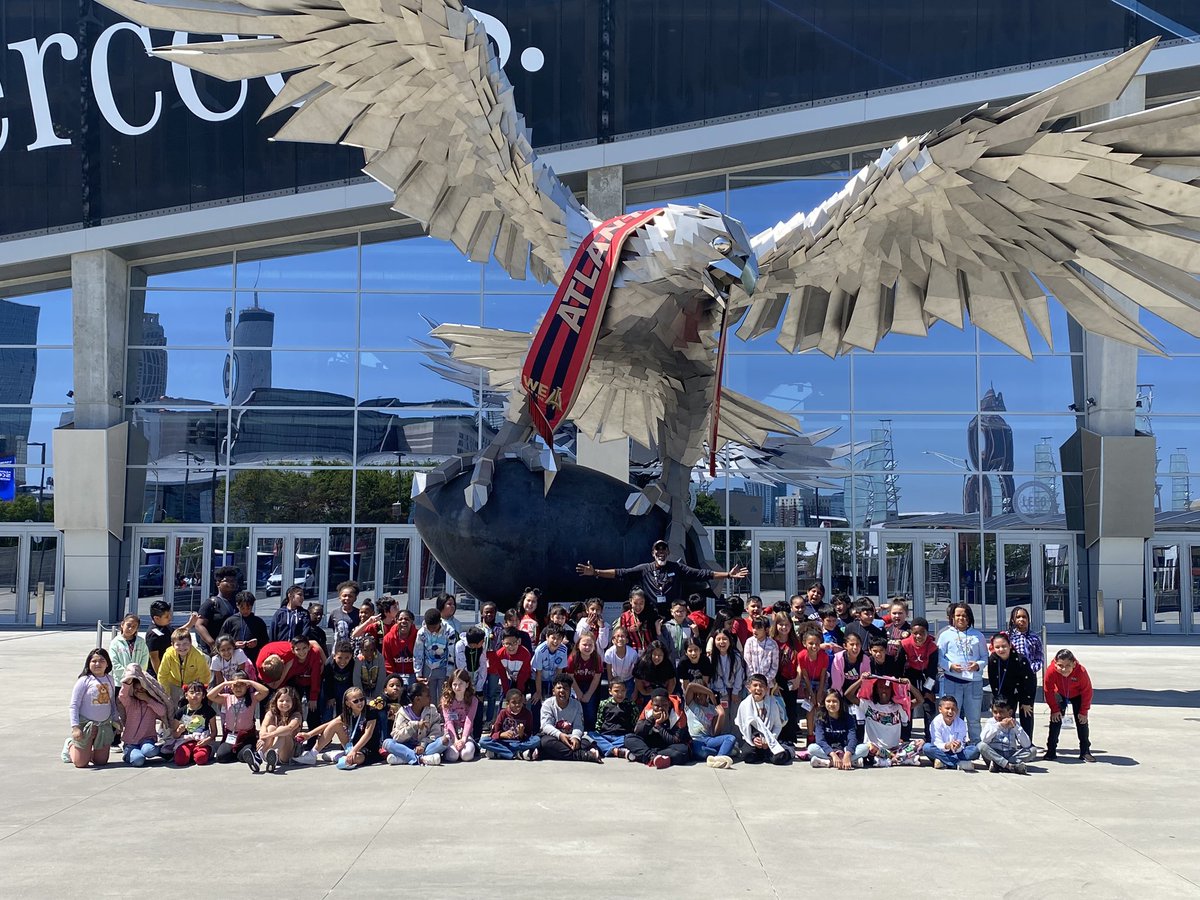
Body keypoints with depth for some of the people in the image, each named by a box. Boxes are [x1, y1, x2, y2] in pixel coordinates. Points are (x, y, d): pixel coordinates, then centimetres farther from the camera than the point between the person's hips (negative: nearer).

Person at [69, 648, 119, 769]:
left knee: (101, 761, 6)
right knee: (81, 763, -1)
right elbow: (74, 705, -12)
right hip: (86, 724, -5)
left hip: (105, 725, 5)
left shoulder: (110, 680, 4)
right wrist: (75, 727, -18)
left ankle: (86, 752, 37)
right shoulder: (84, 680, -12)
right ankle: (71, 746, 31)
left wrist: (116, 720, 13)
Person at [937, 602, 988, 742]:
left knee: (974, 718, 8)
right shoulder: (946, 635, 7)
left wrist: (978, 665, -9)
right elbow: (939, 657, 3)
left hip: (974, 681, 2)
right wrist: (950, 666, -14)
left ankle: (976, 745, 16)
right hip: (952, 680, -2)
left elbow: (985, 656, 12)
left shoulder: (978, 636, 13)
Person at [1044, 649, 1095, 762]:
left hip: (1077, 695, 0)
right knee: (1055, 721, -6)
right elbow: (1048, 691, -22)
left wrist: (1084, 711, -17)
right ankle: (1051, 751, 0)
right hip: (1060, 694, 0)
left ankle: (1085, 752, 6)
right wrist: (1055, 709, -17)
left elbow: (1087, 692, -23)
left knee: (1082, 721, -3)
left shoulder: (1081, 672, -38)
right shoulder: (1051, 672, -37)